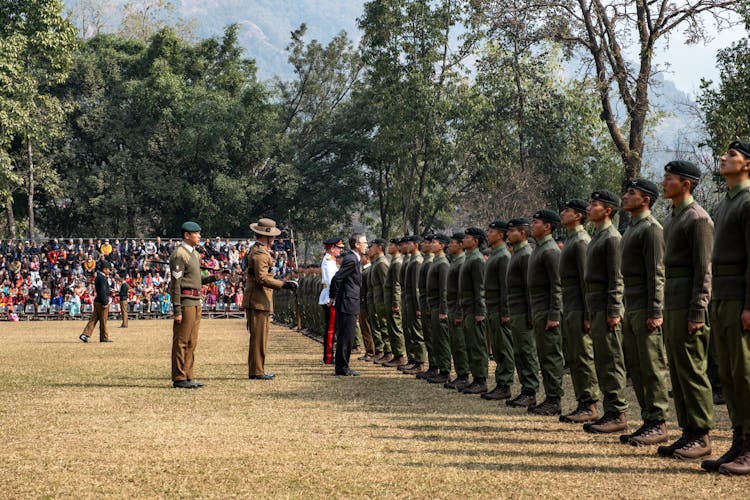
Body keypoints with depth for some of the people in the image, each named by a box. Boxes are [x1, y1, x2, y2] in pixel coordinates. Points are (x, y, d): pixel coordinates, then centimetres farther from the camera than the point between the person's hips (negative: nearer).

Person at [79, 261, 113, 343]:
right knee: (103, 321, 1)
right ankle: (104, 337, 9)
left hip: (97, 301, 10)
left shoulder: (98, 277, 15)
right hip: (102, 302, -10)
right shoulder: (102, 278, -16)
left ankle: (85, 334, 1)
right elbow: (103, 292, -22)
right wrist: (105, 303, -22)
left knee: (94, 319, 8)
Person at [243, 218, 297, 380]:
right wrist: (284, 284, -24)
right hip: (258, 302, -11)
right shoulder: (260, 253, -16)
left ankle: (256, 370, 18)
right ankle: (256, 371, -5)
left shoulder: (257, 250, 18)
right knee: (259, 338, -7)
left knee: (259, 338, 14)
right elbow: (262, 278, -23)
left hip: (260, 302, 11)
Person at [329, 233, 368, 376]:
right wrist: (333, 297, -8)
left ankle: (342, 366, 19)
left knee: (346, 337, 13)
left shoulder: (354, 259, 15)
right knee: (346, 337, -5)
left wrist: (334, 297, 19)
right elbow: (337, 278, -20)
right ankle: (342, 368, -1)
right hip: (347, 304, -10)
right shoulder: (351, 259, -16)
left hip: (350, 305, 10)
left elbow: (338, 277, 20)